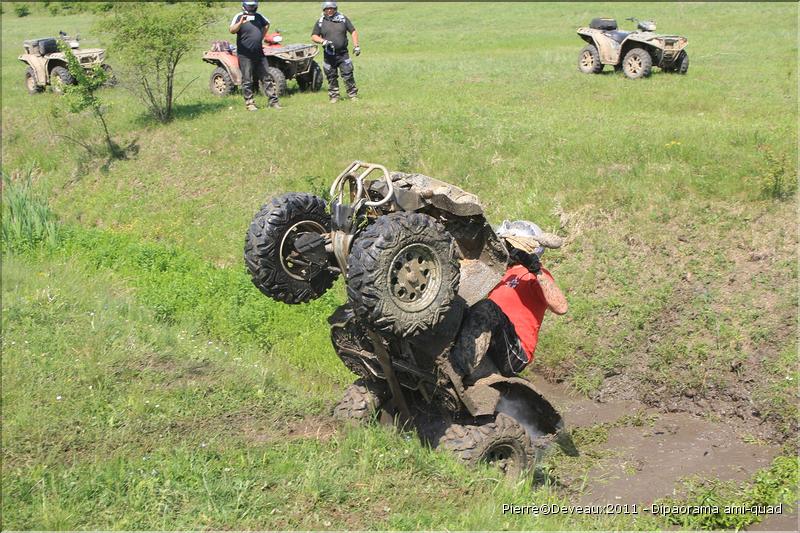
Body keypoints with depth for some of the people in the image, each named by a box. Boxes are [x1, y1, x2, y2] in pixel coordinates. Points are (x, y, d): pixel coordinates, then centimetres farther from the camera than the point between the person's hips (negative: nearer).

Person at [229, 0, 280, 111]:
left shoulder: (258, 16, 9)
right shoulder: (239, 17, -7)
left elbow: (267, 24, 29)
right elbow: (232, 30, -23)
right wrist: (240, 23, -40)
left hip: (259, 54, 5)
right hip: (245, 55, -5)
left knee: (266, 78, 8)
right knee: (247, 81, 0)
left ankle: (273, 101, 13)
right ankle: (249, 103, 6)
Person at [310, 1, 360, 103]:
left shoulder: (343, 19, 5)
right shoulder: (320, 22, 5)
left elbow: (353, 31, 8)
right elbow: (314, 37, 3)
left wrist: (356, 46, -3)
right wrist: (323, 41, -17)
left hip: (343, 54, -1)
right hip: (328, 55, 1)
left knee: (348, 75, -5)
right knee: (331, 77, 7)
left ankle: (353, 94, 4)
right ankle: (334, 96, 17)